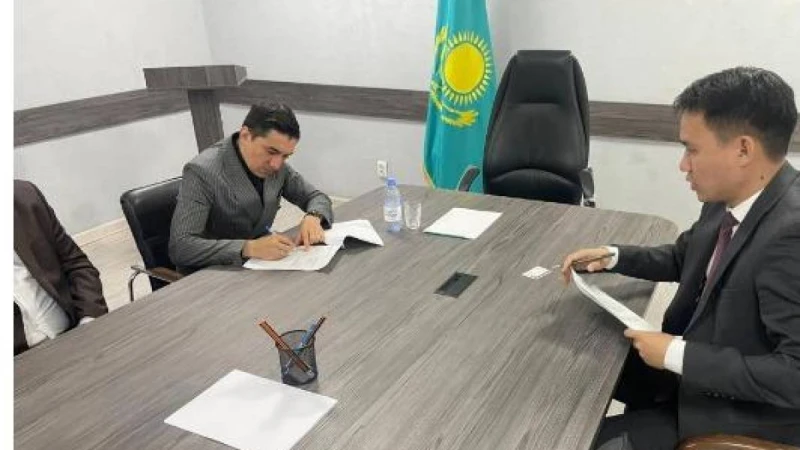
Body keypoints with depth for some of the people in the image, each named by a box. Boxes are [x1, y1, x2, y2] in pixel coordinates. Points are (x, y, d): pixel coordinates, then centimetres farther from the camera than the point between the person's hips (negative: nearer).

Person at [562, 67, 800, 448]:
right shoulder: (730, 197, -5)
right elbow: (685, 257, 13)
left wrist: (677, 355, -26)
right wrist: (613, 257, 0)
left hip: (745, 412, -7)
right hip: (691, 359, 8)